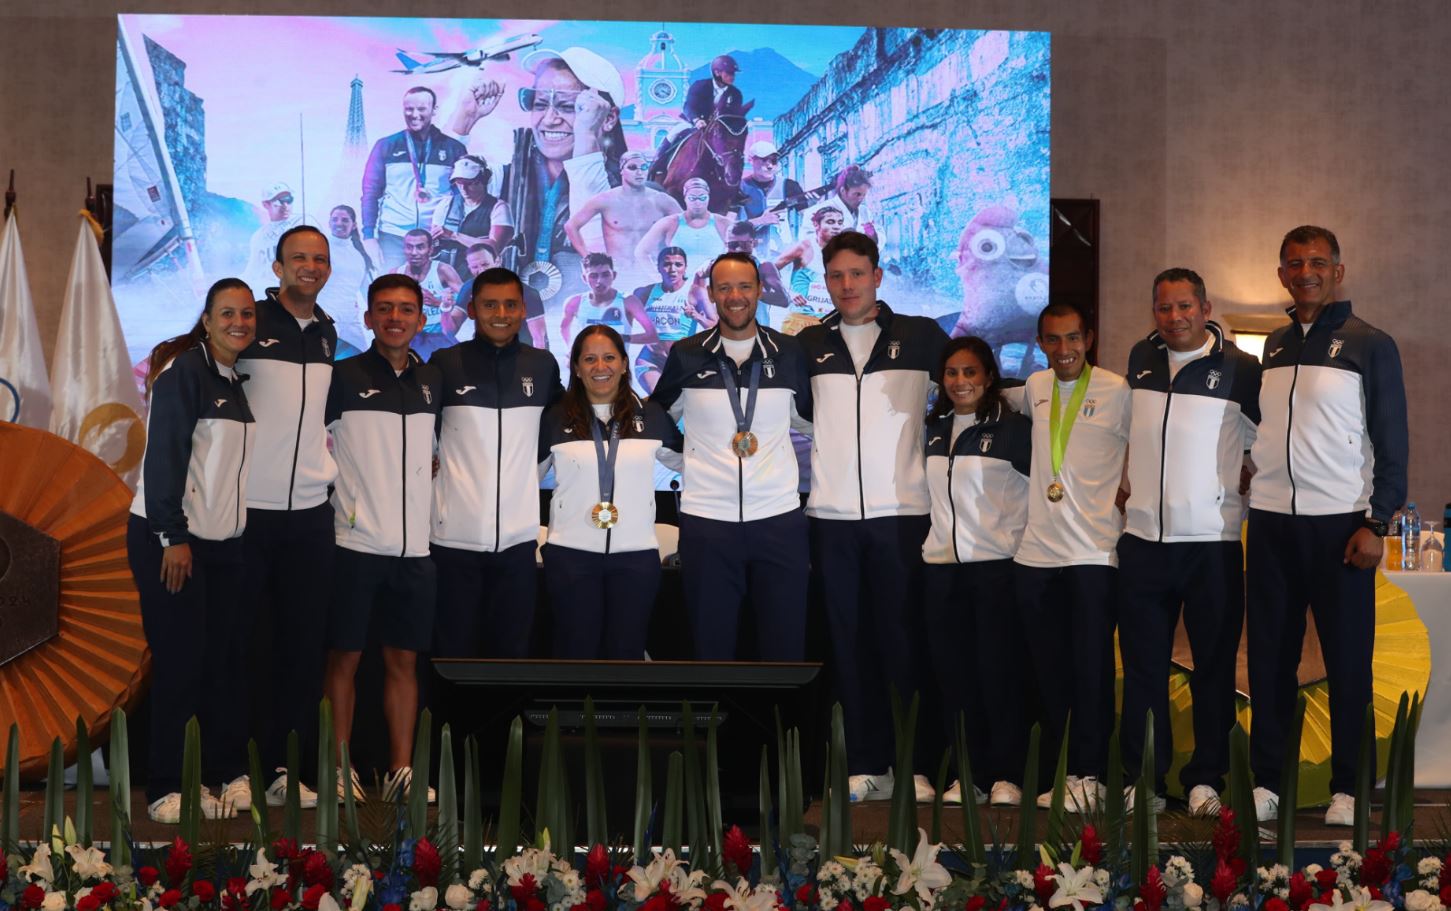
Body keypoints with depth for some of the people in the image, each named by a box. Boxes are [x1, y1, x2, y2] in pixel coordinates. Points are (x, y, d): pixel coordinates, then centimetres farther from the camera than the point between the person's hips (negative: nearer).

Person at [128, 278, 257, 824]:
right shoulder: (184, 371, -10)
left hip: (223, 542, 7)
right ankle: (166, 789, 3)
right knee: (180, 664, -5)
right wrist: (173, 537, -19)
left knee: (225, 659, 4)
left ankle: (222, 775, 12)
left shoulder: (238, 380, 13)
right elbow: (163, 456, -16)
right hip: (169, 538, -7)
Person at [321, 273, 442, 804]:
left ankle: (401, 770, 13)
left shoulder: (433, 381, 12)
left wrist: (429, 475, 10)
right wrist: (339, 492, -4)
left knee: (403, 659, 8)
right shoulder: (344, 376, -2)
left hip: (414, 544, 4)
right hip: (356, 540, -4)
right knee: (345, 656, 2)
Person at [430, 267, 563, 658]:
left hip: (518, 534, 2)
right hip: (456, 533, -2)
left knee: (512, 646, 10)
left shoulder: (543, 365, 5)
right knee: (453, 648, 5)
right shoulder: (445, 363, -1)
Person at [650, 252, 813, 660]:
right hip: (706, 519, 0)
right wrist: (687, 463, 8)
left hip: (778, 519, 0)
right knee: (711, 646, 8)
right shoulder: (686, 355, 3)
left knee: (784, 647, 5)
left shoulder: (789, 353, 4)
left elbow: (813, 417, 18)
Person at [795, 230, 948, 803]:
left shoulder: (920, 337, 4)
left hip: (901, 511, -2)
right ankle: (867, 765, 12)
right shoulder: (809, 344, 10)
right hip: (832, 514, 2)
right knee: (851, 643, 5)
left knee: (905, 640, -1)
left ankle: (917, 765, 6)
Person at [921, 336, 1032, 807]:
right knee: (952, 671, 5)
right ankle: (969, 773, 13)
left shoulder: (1014, 428, -3)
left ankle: (1006, 776, 6)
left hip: (998, 564, -5)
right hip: (941, 566, 5)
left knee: (998, 670, -3)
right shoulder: (933, 430, 12)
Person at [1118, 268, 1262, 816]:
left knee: (1214, 665, 3)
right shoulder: (1141, 359, 10)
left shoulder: (1240, 369, -3)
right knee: (1143, 667, 6)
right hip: (1142, 534, 3)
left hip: (1212, 539, -3)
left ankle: (1206, 779, 12)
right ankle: (1143, 779, 13)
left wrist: (1247, 478, -2)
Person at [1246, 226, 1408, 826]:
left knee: (1347, 660, 1)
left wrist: (1376, 523, -11)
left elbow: (1392, 441, -3)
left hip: (1339, 523, -4)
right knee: (1269, 657, 6)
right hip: (1271, 522, 4)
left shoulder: (1369, 345, -1)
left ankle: (1347, 788, 9)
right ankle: (1266, 781, 13)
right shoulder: (1272, 347, 13)